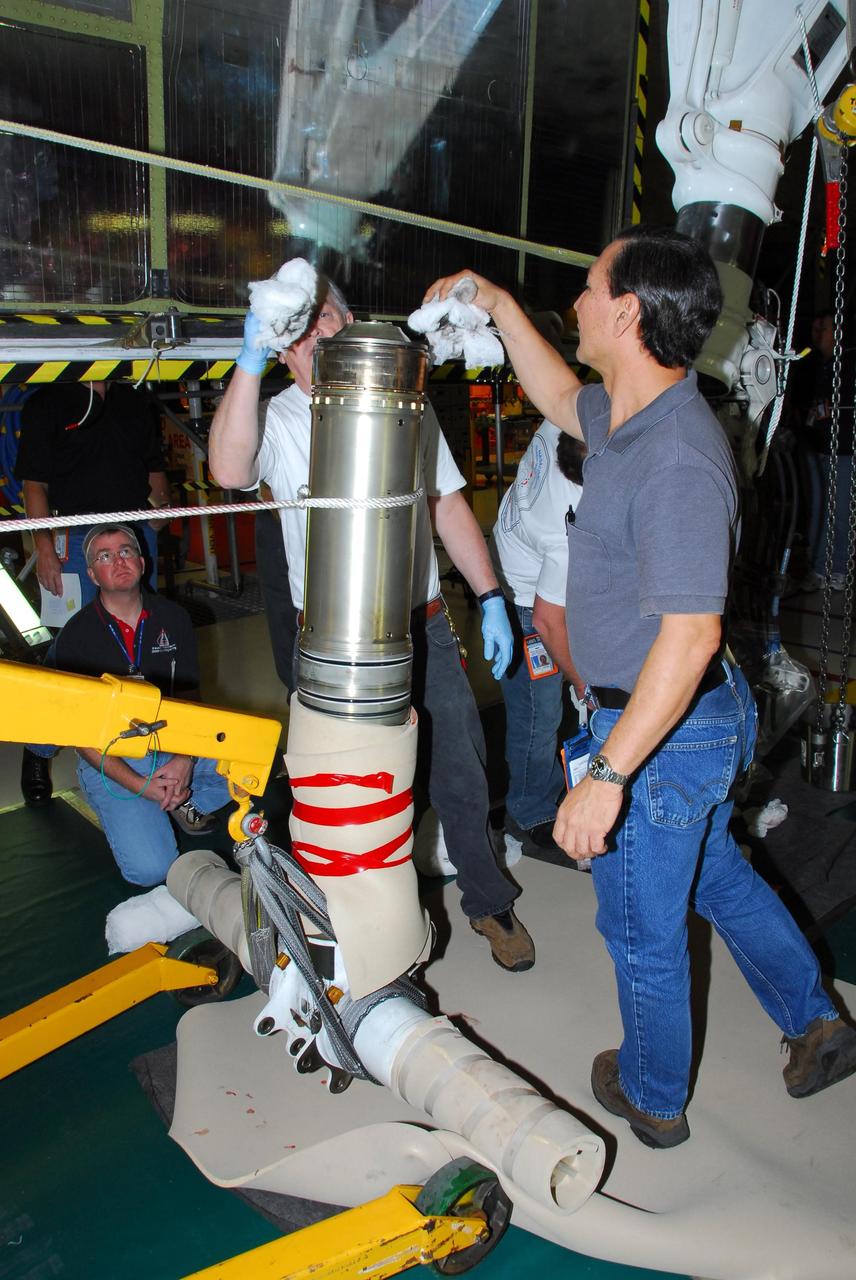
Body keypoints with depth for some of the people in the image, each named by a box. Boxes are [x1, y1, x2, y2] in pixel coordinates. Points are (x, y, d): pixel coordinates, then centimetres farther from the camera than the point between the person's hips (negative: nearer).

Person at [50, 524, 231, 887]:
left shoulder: (172, 617, 1)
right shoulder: (75, 636, -9)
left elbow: (188, 697, 2)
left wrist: (184, 759, -17)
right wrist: (140, 785, -20)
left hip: (173, 749, 4)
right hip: (111, 760, -4)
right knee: (151, 869, -21)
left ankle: (184, 802, 6)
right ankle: (122, 815, 11)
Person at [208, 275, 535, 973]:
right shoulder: (277, 419, -4)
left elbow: (449, 505, 11)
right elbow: (229, 470, -27)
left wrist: (491, 598, 6)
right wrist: (250, 361, -36)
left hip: (424, 628, 3)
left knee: (460, 775, 12)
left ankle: (489, 901, 35)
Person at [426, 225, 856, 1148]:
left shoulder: (677, 459, -29)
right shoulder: (631, 416, 1)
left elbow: (690, 635, -32)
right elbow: (560, 398, 24)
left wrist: (608, 774, -31)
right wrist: (499, 307, 21)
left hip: (663, 733, -9)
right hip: (704, 723, 10)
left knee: (643, 930, 13)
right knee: (716, 875, 29)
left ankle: (652, 1098, 39)